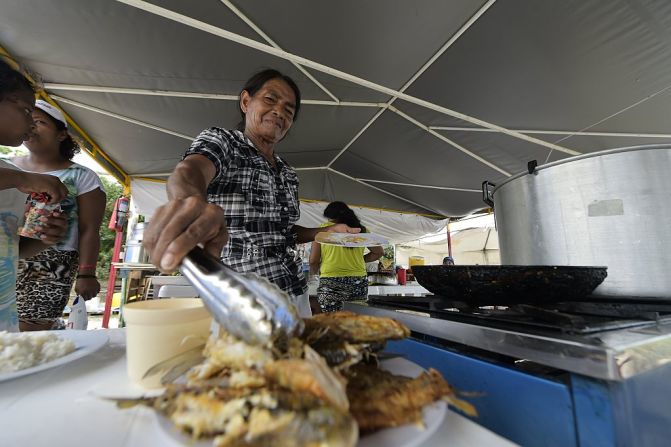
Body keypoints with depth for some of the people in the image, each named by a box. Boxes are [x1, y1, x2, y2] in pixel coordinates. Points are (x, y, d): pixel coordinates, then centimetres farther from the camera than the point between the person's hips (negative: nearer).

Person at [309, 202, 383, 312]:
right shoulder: (360, 230, 9)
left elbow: (313, 261, -1)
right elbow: (379, 252, 15)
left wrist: (315, 272, 19)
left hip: (331, 283, -3)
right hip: (359, 283, 3)